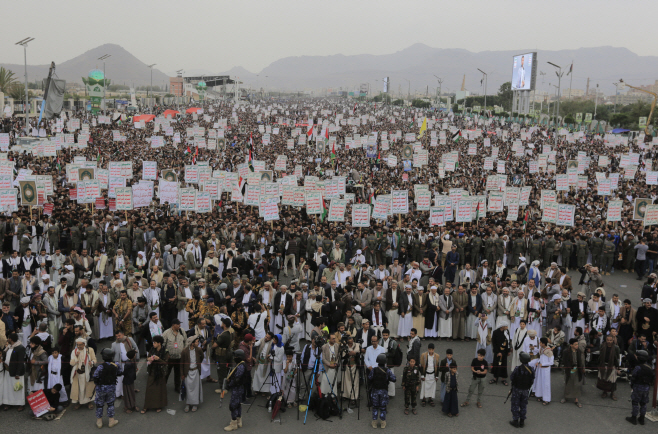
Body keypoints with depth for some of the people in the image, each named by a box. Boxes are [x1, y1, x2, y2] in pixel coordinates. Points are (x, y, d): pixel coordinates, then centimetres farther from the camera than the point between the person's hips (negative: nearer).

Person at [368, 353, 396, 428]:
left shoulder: (373, 370, -11)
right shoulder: (387, 371, -12)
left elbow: (369, 379, -4)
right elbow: (393, 379, -8)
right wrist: (392, 374, 10)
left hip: (375, 391, 0)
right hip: (384, 391, 0)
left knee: (375, 407, 11)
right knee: (383, 407, 10)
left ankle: (374, 422, 16)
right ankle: (383, 423, 16)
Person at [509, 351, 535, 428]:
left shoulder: (517, 369, -24)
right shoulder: (531, 370, -13)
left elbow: (511, 378, -14)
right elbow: (532, 381, -3)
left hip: (516, 389, -3)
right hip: (526, 390, 3)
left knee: (515, 405, 11)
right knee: (523, 406, 17)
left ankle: (515, 421, 17)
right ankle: (522, 421, 24)